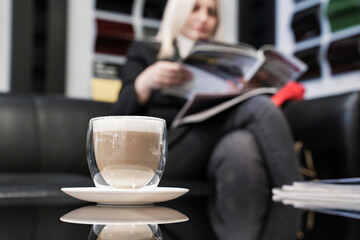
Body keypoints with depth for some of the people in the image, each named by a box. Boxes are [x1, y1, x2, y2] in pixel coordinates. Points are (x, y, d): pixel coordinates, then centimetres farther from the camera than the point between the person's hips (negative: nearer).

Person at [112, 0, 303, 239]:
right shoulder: (145, 52, 17)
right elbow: (121, 118, 3)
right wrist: (144, 83, -19)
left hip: (214, 151, 4)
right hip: (163, 151, -3)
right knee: (261, 107, -27)